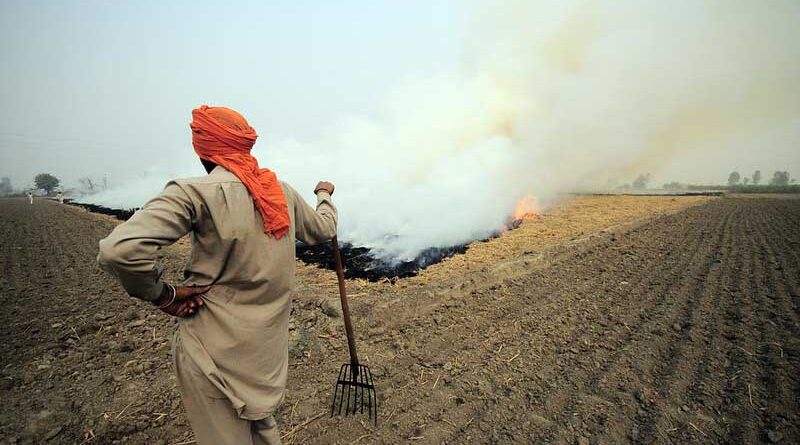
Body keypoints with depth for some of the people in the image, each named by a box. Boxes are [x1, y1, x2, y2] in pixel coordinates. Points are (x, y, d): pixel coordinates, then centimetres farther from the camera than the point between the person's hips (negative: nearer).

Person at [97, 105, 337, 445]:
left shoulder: (194, 192, -16)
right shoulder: (283, 191, -1)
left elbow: (118, 251, -28)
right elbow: (324, 229, 15)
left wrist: (164, 295, -11)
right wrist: (324, 195, 33)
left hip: (216, 351, -5)